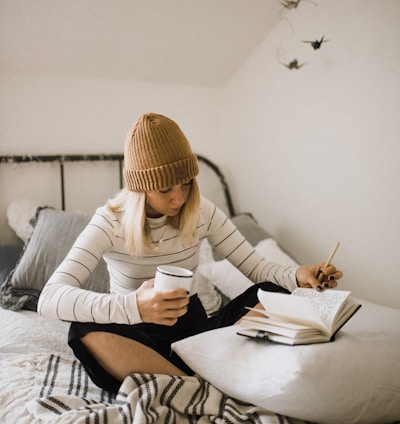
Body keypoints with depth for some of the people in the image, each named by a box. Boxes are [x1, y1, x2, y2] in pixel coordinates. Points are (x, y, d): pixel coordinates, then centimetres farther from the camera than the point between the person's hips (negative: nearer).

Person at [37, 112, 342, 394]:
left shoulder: (202, 212, -6)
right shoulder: (111, 222, -16)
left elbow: (253, 264, -4)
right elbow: (49, 298, -28)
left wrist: (296, 275, -26)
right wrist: (134, 306, -45)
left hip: (195, 327, 3)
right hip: (141, 336, -2)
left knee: (276, 294, -18)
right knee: (85, 333, -36)